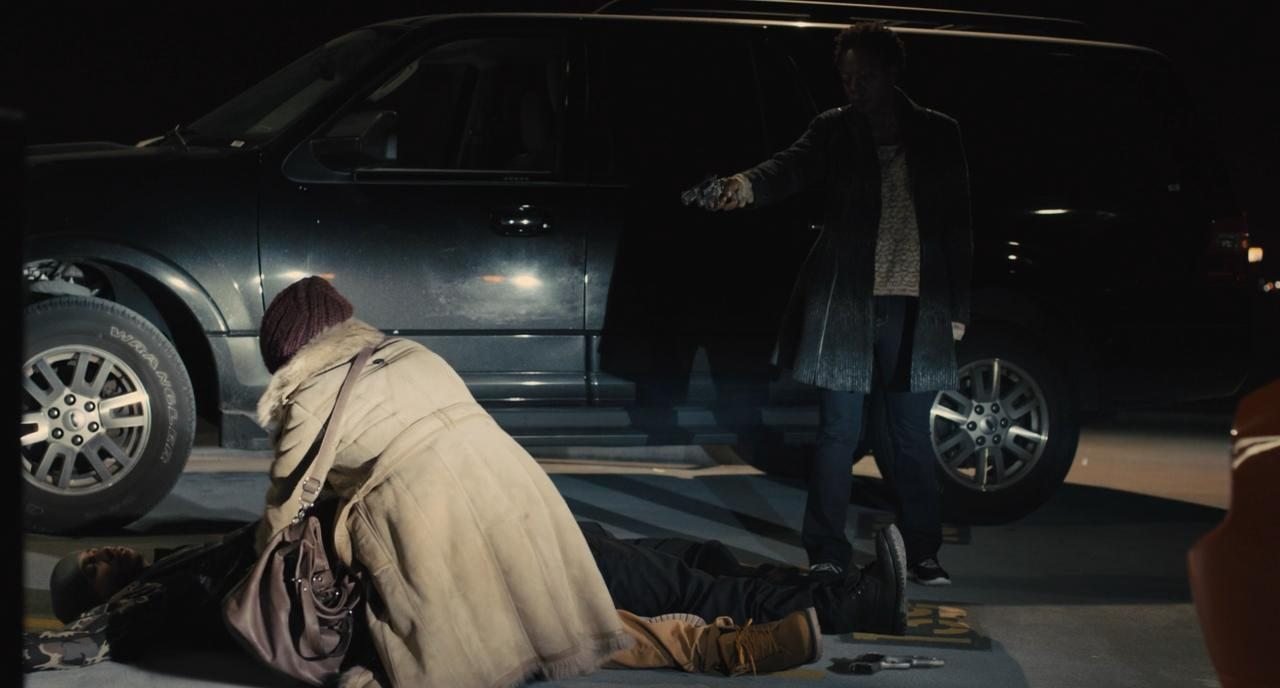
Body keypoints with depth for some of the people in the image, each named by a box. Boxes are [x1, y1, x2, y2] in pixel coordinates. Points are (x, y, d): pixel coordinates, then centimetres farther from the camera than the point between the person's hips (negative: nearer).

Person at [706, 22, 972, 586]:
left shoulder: (937, 135, 7)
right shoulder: (833, 131, 3)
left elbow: (957, 225, 9)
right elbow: (793, 167, -17)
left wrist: (957, 308, 5)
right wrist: (748, 185, -40)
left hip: (915, 307, 1)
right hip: (846, 304, -1)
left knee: (913, 438, 8)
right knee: (838, 434, 1)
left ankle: (923, 554, 16)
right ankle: (827, 555, 7)